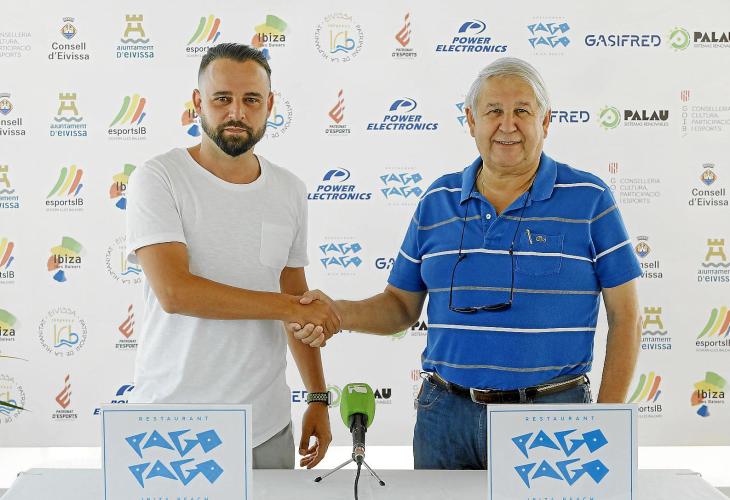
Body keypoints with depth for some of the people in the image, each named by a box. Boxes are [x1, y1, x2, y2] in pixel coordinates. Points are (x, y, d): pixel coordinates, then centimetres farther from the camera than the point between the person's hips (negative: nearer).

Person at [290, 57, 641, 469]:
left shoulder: (588, 199, -3)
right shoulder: (438, 201, 6)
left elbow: (625, 317, -2)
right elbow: (402, 306, 11)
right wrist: (336, 314, -8)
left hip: (552, 408, -2)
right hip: (447, 414, 3)